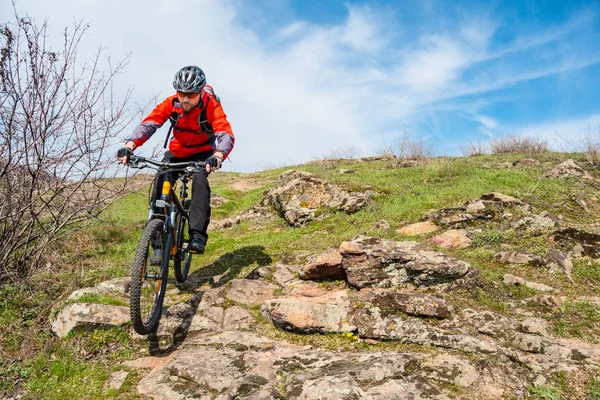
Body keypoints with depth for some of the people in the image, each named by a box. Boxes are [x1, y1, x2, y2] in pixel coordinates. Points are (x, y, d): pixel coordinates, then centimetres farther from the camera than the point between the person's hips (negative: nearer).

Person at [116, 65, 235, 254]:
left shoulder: (211, 106, -28)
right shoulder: (171, 103, -21)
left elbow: (226, 135, -41)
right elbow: (148, 124, -30)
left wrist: (218, 156, -62)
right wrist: (129, 146, -49)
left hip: (203, 153, -2)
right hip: (177, 152, 3)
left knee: (199, 179, -32)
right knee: (160, 183, -18)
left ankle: (198, 235, -30)